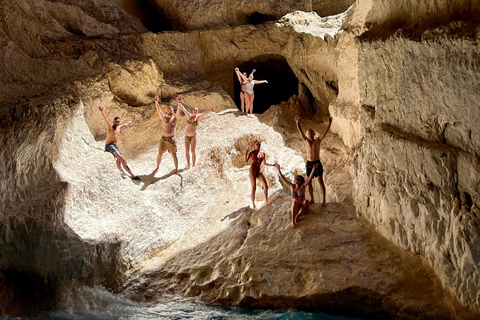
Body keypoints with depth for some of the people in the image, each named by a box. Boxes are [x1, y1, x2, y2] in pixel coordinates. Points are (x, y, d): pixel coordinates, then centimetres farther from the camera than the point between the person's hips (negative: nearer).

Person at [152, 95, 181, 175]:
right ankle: (157, 167, 23)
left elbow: (178, 110, -7)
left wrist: (178, 102, -20)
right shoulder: (164, 118, 10)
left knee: (174, 155, 1)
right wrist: (156, 102, -11)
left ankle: (176, 169, 12)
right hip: (163, 138, 2)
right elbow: (158, 110, 1)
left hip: (171, 139, -2)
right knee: (160, 154, 6)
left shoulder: (175, 118, 5)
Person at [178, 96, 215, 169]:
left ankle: (193, 165, 6)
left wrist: (211, 110, -28)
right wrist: (179, 102, 10)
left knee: (193, 151, -1)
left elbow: (204, 114, -14)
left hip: (193, 136, -4)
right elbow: (183, 109, 12)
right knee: (187, 151, 6)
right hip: (187, 136, 4)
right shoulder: (189, 116, 9)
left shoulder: (198, 117, 1)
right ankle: (188, 165, 18)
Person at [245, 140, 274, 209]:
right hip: (252, 170, -5)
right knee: (254, 188, -7)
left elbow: (264, 163, 21)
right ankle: (253, 205, -2)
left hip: (259, 171, 5)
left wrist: (272, 165, 17)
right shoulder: (252, 152, -3)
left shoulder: (262, 153, 11)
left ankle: (266, 201, 1)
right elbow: (246, 160, -15)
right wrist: (246, 152, -26)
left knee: (265, 185, -10)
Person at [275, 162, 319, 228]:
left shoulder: (303, 186, -2)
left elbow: (310, 178, -15)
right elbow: (283, 179, 3)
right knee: (295, 202, -35)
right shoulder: (292, 186, 3)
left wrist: (314, 169, -27)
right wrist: (278, 170, -2)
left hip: (302, 207, -1)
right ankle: (293, 221, -50)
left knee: (306, 201, -33)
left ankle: (297, 216, -25)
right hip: (294, 208, 1)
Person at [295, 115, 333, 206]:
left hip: (317, 163, -3)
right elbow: (300, 131, -7)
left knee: (320, 181, -3)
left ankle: (324, 200, 1)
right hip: (309, 163, 3)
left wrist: (329, 123, -24)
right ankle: (312, 199, 21)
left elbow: (325, 132, -12)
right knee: (309, 182, 8)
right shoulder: (306, 141, 3)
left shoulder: (318, 140, -2)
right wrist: (297, 122, -20)